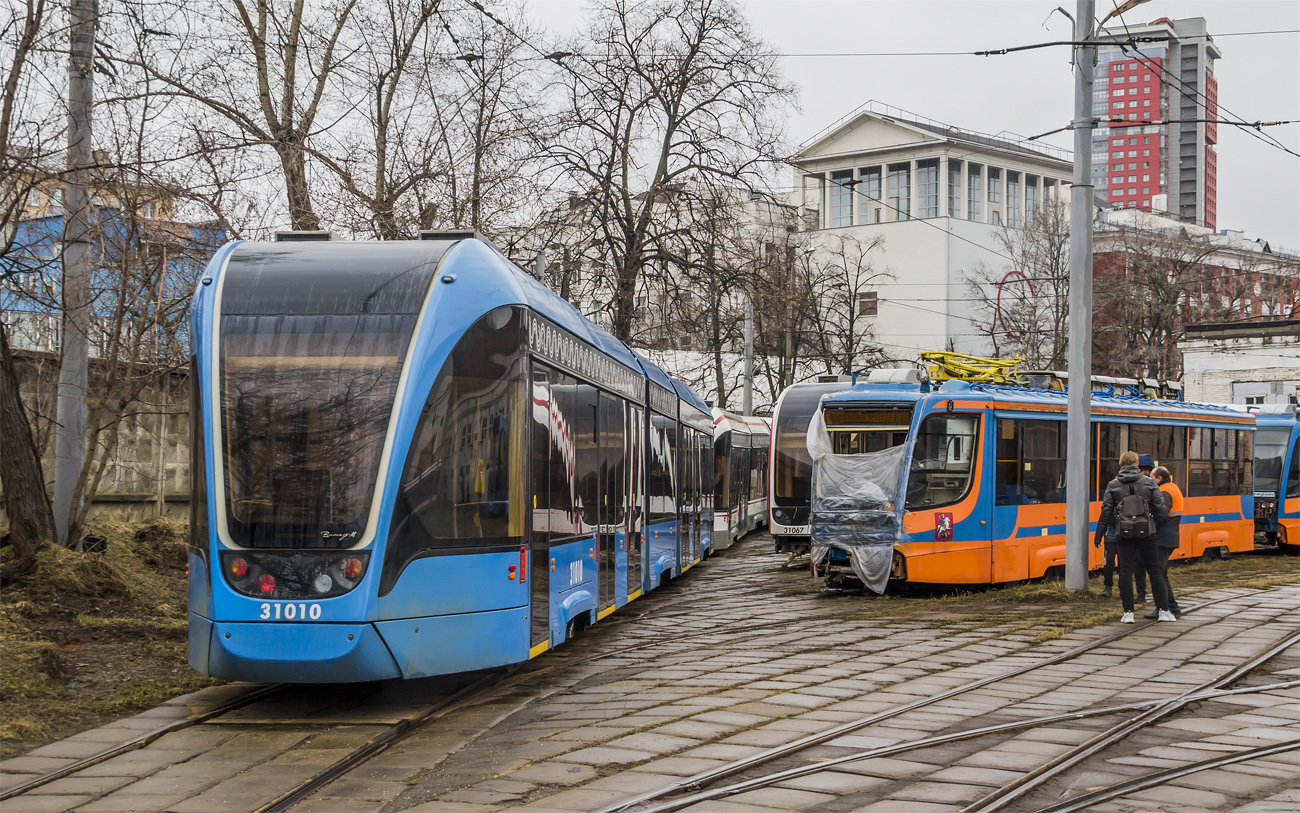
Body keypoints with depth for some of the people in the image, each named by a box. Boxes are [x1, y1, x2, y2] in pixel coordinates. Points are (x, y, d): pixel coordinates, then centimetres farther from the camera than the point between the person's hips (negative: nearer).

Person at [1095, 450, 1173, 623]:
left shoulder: (1113, 485, 2)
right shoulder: (1149, 483, 1)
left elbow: (1106, 512, 0)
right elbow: (1160, 508, -2)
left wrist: (1099, 535, 6)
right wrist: (1156, 524, 17)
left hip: (1124, 534, 0)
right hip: (1146, 533, 0)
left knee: (1125, 572, 3)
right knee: (1154, 571, 8)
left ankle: (1128, 613, 2)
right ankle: (1163, 610, 9)